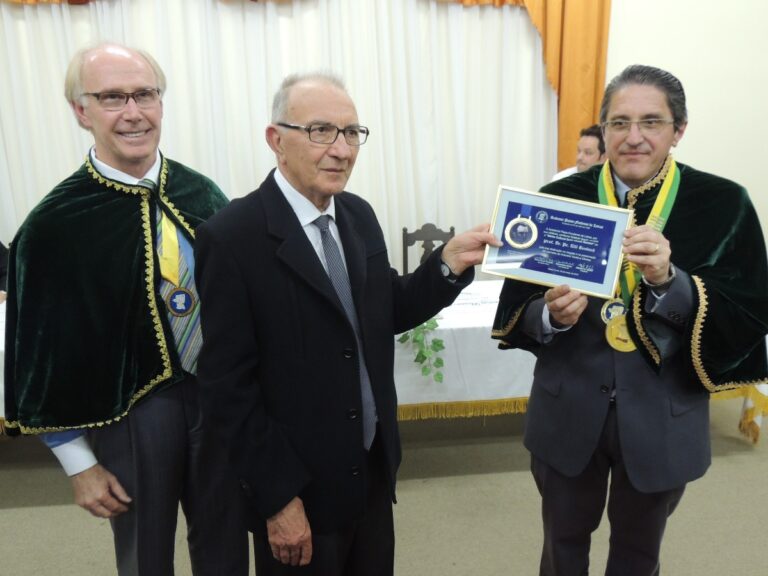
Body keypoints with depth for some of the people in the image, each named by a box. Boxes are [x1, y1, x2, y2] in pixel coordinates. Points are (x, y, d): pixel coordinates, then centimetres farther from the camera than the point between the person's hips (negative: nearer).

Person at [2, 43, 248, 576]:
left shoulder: (203, 194, -2)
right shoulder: (55, 223, -13)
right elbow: (46, 352, -7)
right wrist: (79, 463, -4)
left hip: (223, 400, 3)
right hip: (132, 414, -3)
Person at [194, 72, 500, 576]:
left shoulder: (360, 215, 1)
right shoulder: (232, 236, -18)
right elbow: (229, 385, -17)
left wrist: (450, 262, -8)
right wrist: (278, 498, -15)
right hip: (297, 490, -6)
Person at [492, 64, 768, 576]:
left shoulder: (722, 205, -8)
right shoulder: (560, 199, -6)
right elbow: (518, 308, -4)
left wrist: (669, 280, -28)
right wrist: (553, 315, -27)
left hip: (663, 419, 0)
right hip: (568, 411, 1)